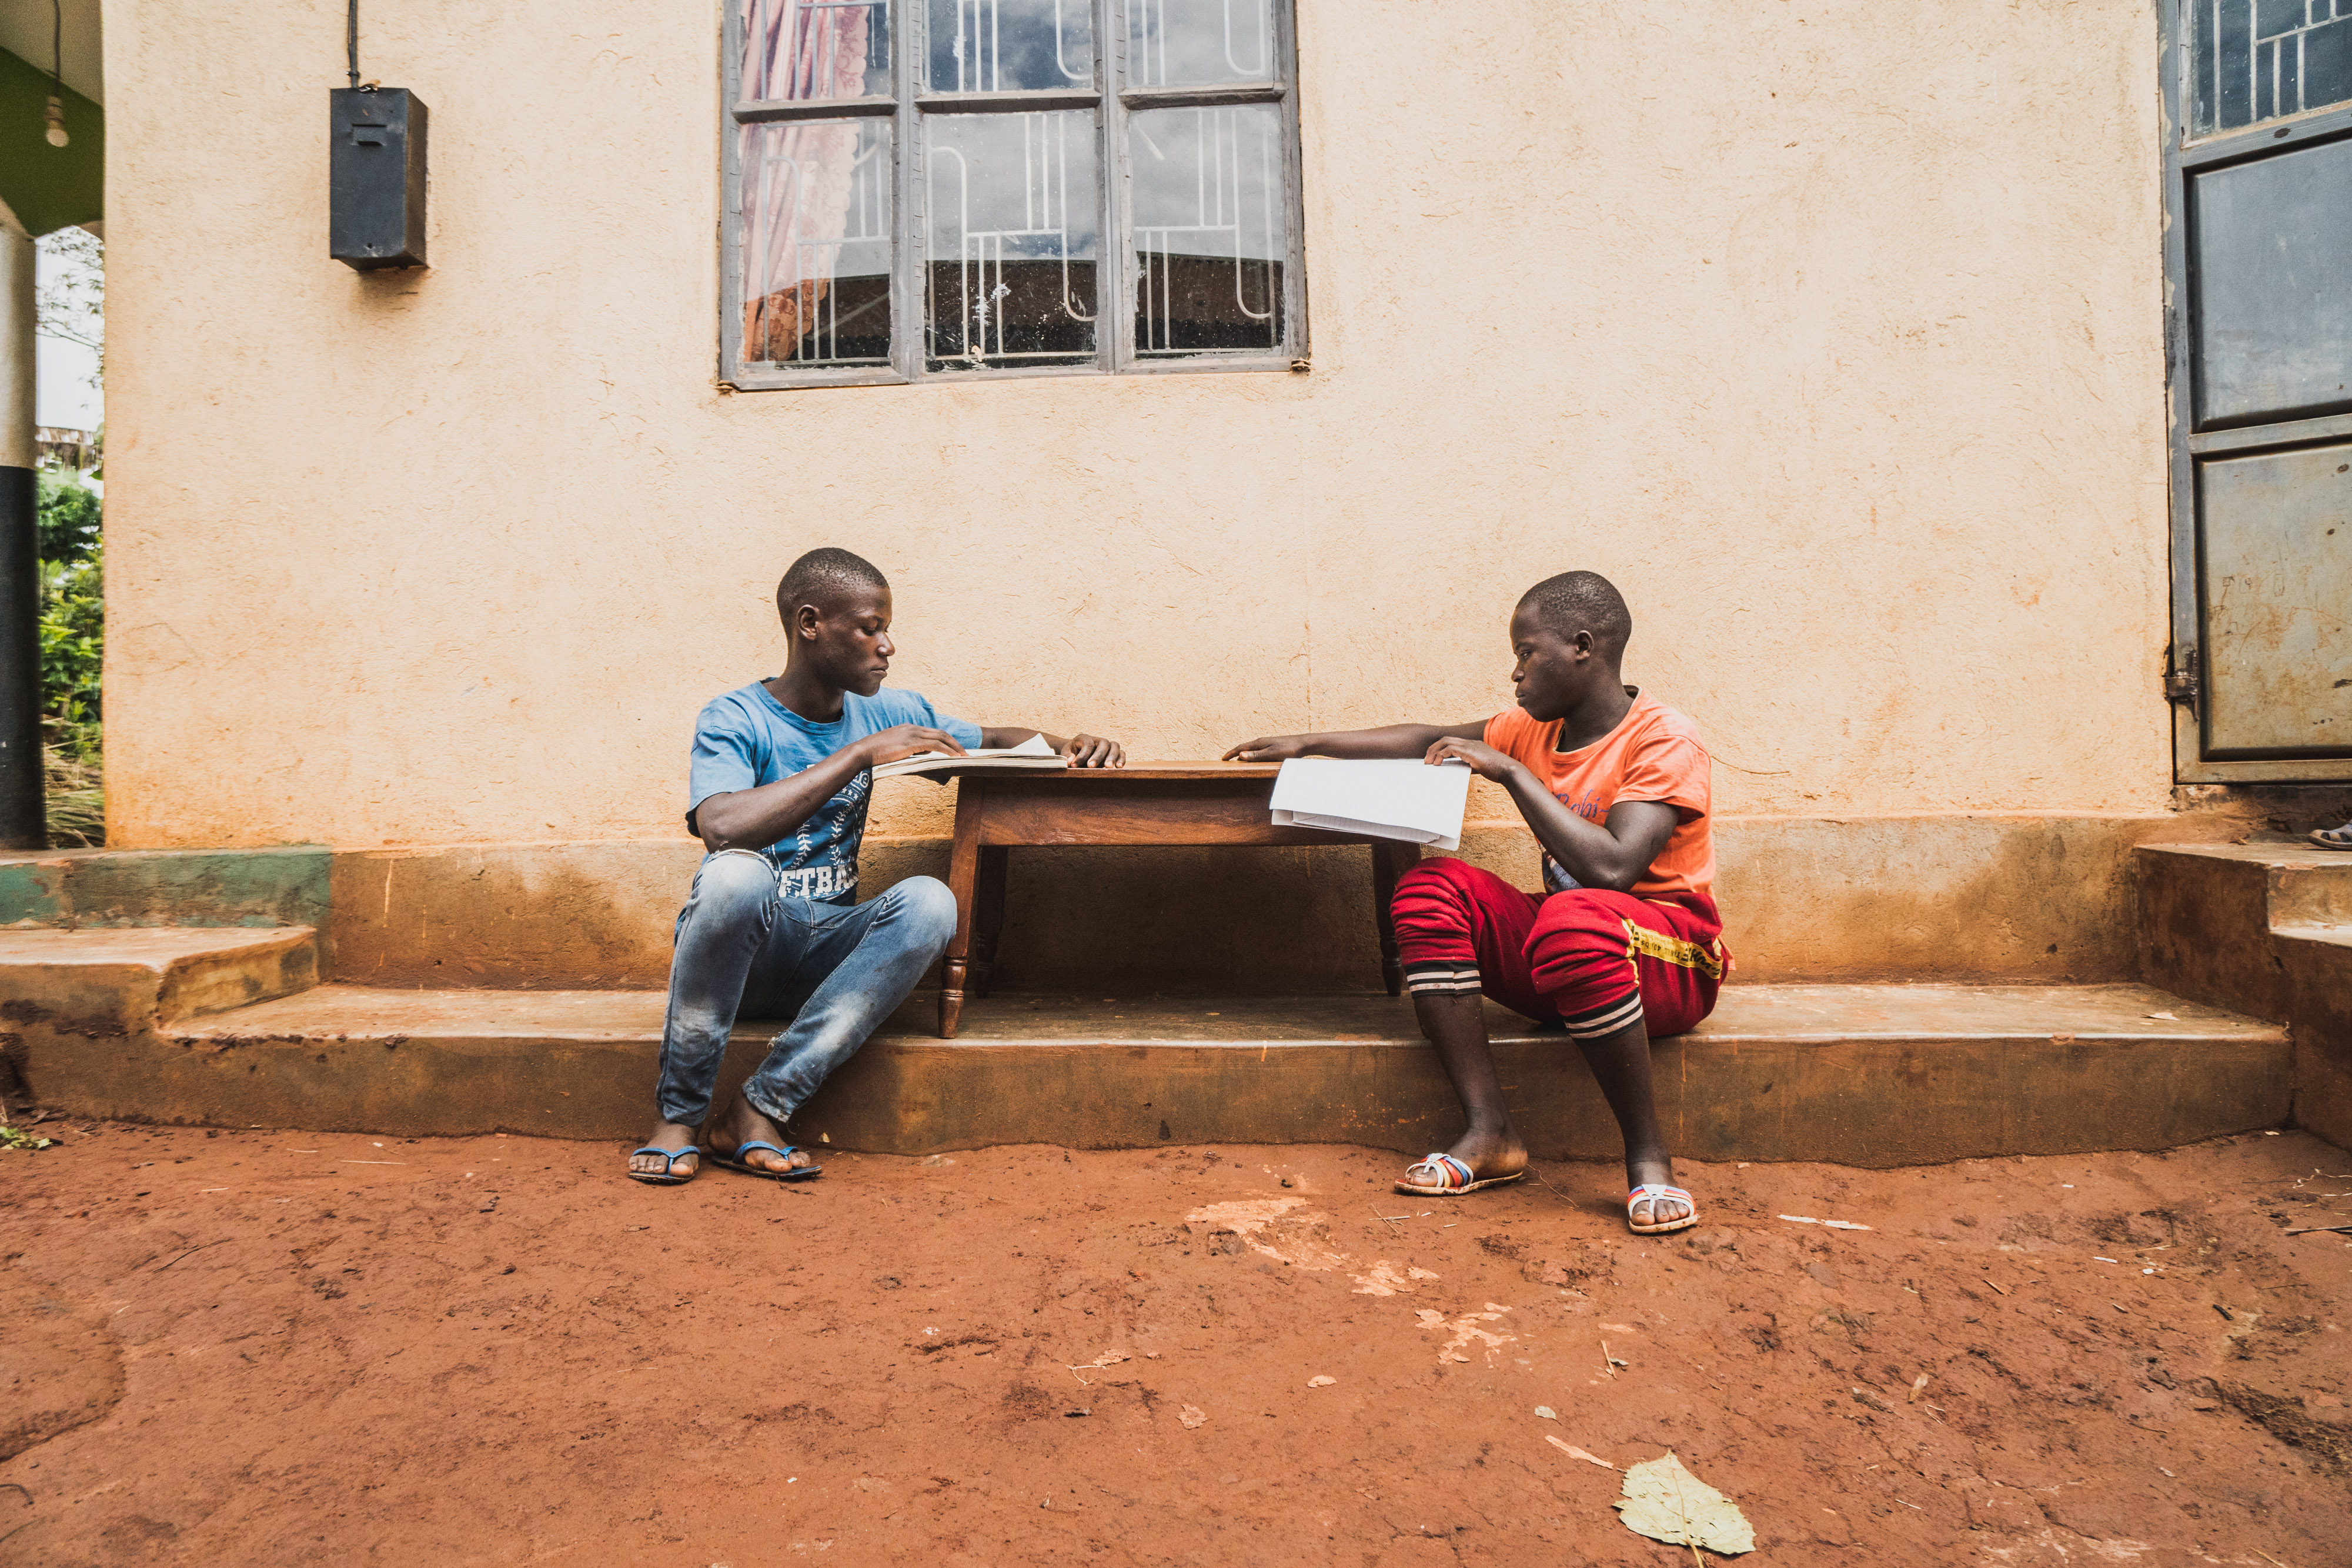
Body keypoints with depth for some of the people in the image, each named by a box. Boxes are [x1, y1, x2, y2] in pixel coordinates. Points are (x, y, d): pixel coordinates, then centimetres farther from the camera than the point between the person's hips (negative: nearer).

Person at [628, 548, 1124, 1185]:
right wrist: (861, 753, -27)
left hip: (825, 953, 4)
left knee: (930, 900, -26)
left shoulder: (888, 714, 6)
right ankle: (677, 1114, -18)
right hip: (738, 946, -4)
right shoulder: (734, 720, -9)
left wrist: (1069, 746, -2)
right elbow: (723, 829, -29)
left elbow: (992, 741, 19)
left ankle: (758, 1110, -24)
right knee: (737, 874, -37)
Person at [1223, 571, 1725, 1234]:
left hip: (1673, 964, -7)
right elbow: (1429, 740, 13)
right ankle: (1490, 1133, -21)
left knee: (1574, 921, -40)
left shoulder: (1666, 742, -17)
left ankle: (1648, 1156, -23)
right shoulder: (1536, 729, 6)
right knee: (1431, 890, -15)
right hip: (1557, 969, 7)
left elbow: (1611, 869, -31)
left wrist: (1510, 771, -25)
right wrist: (1307, 744, 10)